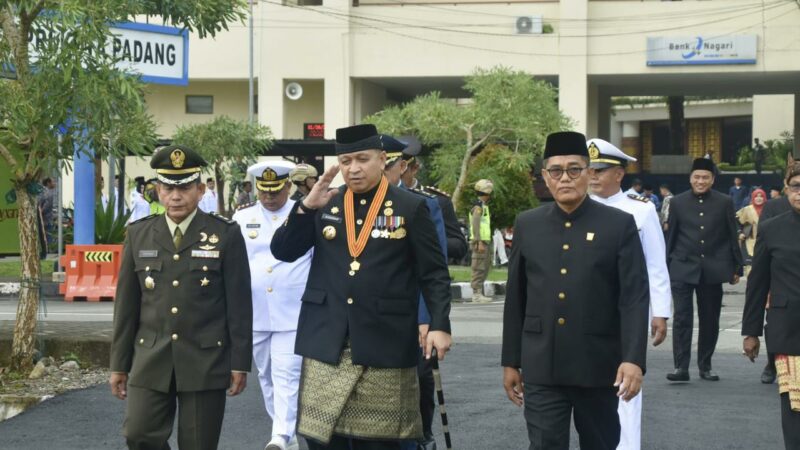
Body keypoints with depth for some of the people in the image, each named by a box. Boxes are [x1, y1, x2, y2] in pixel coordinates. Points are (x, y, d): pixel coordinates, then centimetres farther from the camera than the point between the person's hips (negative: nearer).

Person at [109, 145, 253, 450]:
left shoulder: (226, 235, -1)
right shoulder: (138, 234, 7)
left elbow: (239, 303, -1)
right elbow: (126, 303, 9)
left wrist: (240, 363, -4)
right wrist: (119, 364, 8)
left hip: (205, 361, -2)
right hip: (151, 359, 2)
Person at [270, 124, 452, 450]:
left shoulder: (410, 208, 1)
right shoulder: (324, 206, 10)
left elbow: (434, 274, 2)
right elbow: (282, 251, 3)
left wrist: (440, 325, -10)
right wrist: (307, 206, -10)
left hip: (384, 348, -2)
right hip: (326, 347, 3)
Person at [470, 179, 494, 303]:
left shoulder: (483, 205, 19)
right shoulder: (478, 206, -12)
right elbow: (475, 225, -20)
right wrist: (480, 242, -24)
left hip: (485, 241, 10)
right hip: (480, 242, -10)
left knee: (486, 267, 13)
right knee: (479, 269, -8)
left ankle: (479, 293, 17)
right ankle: (476, 294, -6)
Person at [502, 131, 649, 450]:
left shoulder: (620, 225, -1)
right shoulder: (527, 225, 7)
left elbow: (635, 298, -7)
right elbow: (515, 299, 10)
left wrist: (633, 359, -17)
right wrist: (510, 362, 9)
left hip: (598, 368, -1)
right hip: (541, 369, 1)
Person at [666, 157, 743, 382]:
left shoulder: (724, 203, 3)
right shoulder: (678, 202, 4)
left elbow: (733, 237, 6)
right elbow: (671, 237, 7)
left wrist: (737, 268, 4)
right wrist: (666, 268, 6)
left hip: (713, 270, 1)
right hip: (683, 269, -1)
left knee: (710, 319, 8)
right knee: (682, 317, -8)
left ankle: (705, 366, 18)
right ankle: (681, 366, -7)